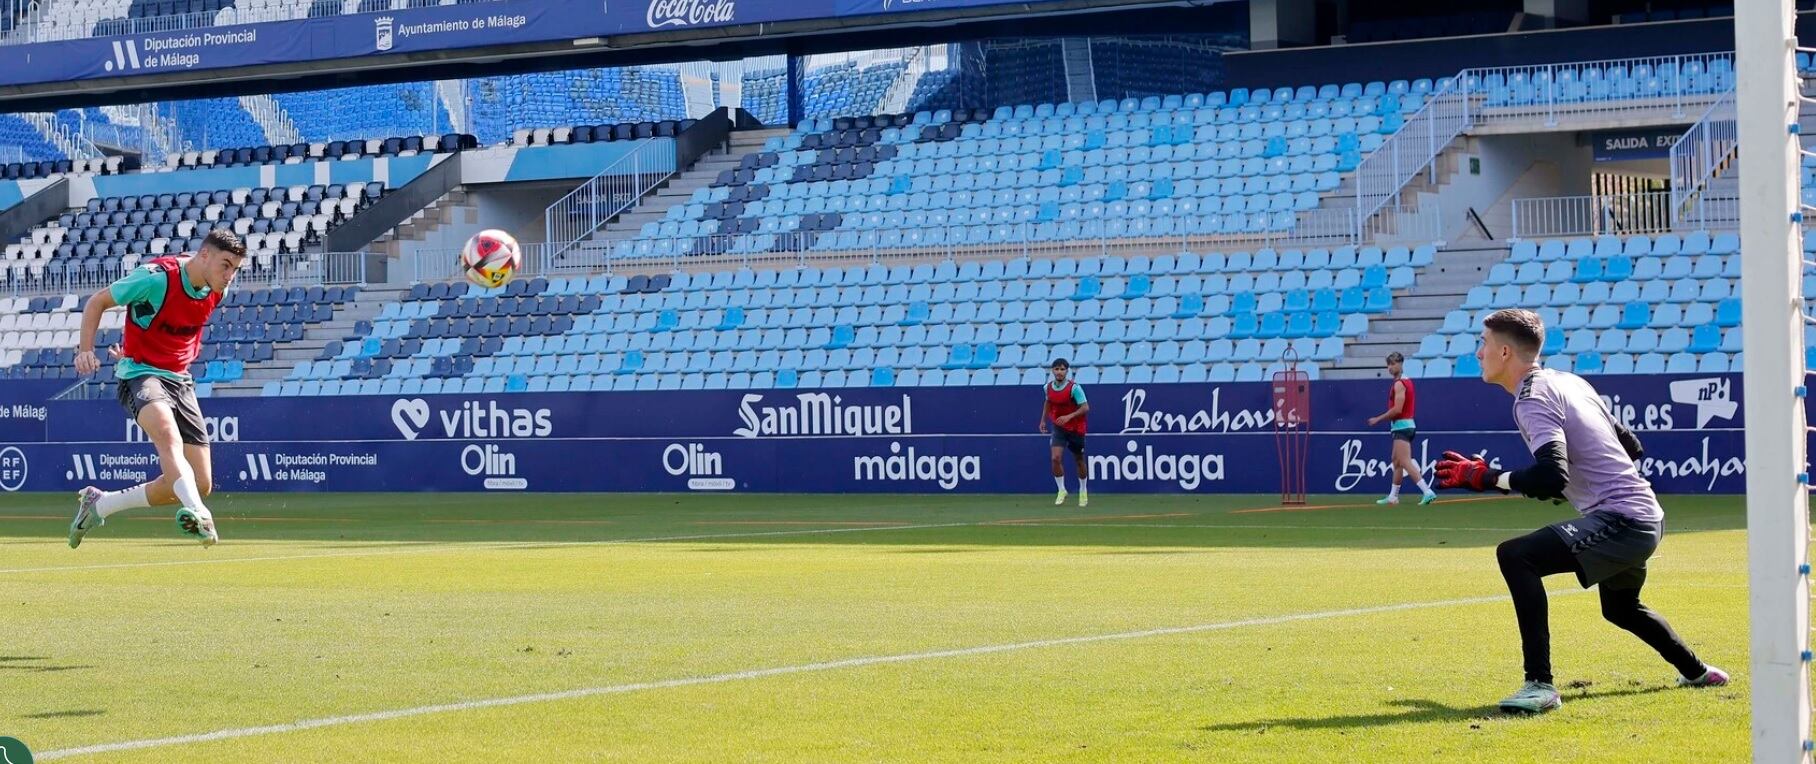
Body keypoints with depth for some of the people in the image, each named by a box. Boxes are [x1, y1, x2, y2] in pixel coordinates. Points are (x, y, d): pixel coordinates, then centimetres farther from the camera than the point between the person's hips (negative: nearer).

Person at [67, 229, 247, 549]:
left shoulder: (216, 293, 3)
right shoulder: (157, 277, -16)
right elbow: (97, 302, -6)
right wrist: (86, 350, -18)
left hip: (179, 380, 7)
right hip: (141, 375, -7)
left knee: (201, 484, 0)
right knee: (167, 432, -40)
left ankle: (98, 504, 17)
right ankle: (196, 512, -63)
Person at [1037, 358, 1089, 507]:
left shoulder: (1074, 387, -19)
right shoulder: (1047, 388, -4)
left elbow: (1085, 407, -20)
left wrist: (1069, 416, -31)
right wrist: (1043, 419, 13)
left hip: (1076, 428, -3)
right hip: (1059, 428, 3)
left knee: (1079, 461, 11)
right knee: (1056, 458, -16)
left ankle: (1083, 491, 32)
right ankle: (1061, 490, -2)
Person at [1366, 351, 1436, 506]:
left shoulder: (1399, 384, -14)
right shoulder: (1407, 382, 16)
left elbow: (1397, 409, -21)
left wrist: (1378, 419, -14)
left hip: (1401, 426, -10)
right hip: (1407, 425, 10)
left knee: (1405, 462, -15)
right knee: (1396, 462, 16)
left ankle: (1428, 492, -25)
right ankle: (1393, 496, 22)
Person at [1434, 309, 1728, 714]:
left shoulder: (1533, 399, -14)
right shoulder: (1569, 381, 14)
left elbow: (1551, 479, -28)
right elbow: (1632, 446, 21)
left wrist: (1485, 477, -18)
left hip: (1621, 521, -10)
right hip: (1648, 517, 10)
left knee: (1516, 556, -25)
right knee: (1620, 608, 36)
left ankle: (1540, 685, -29)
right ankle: (1696, 671, 55)